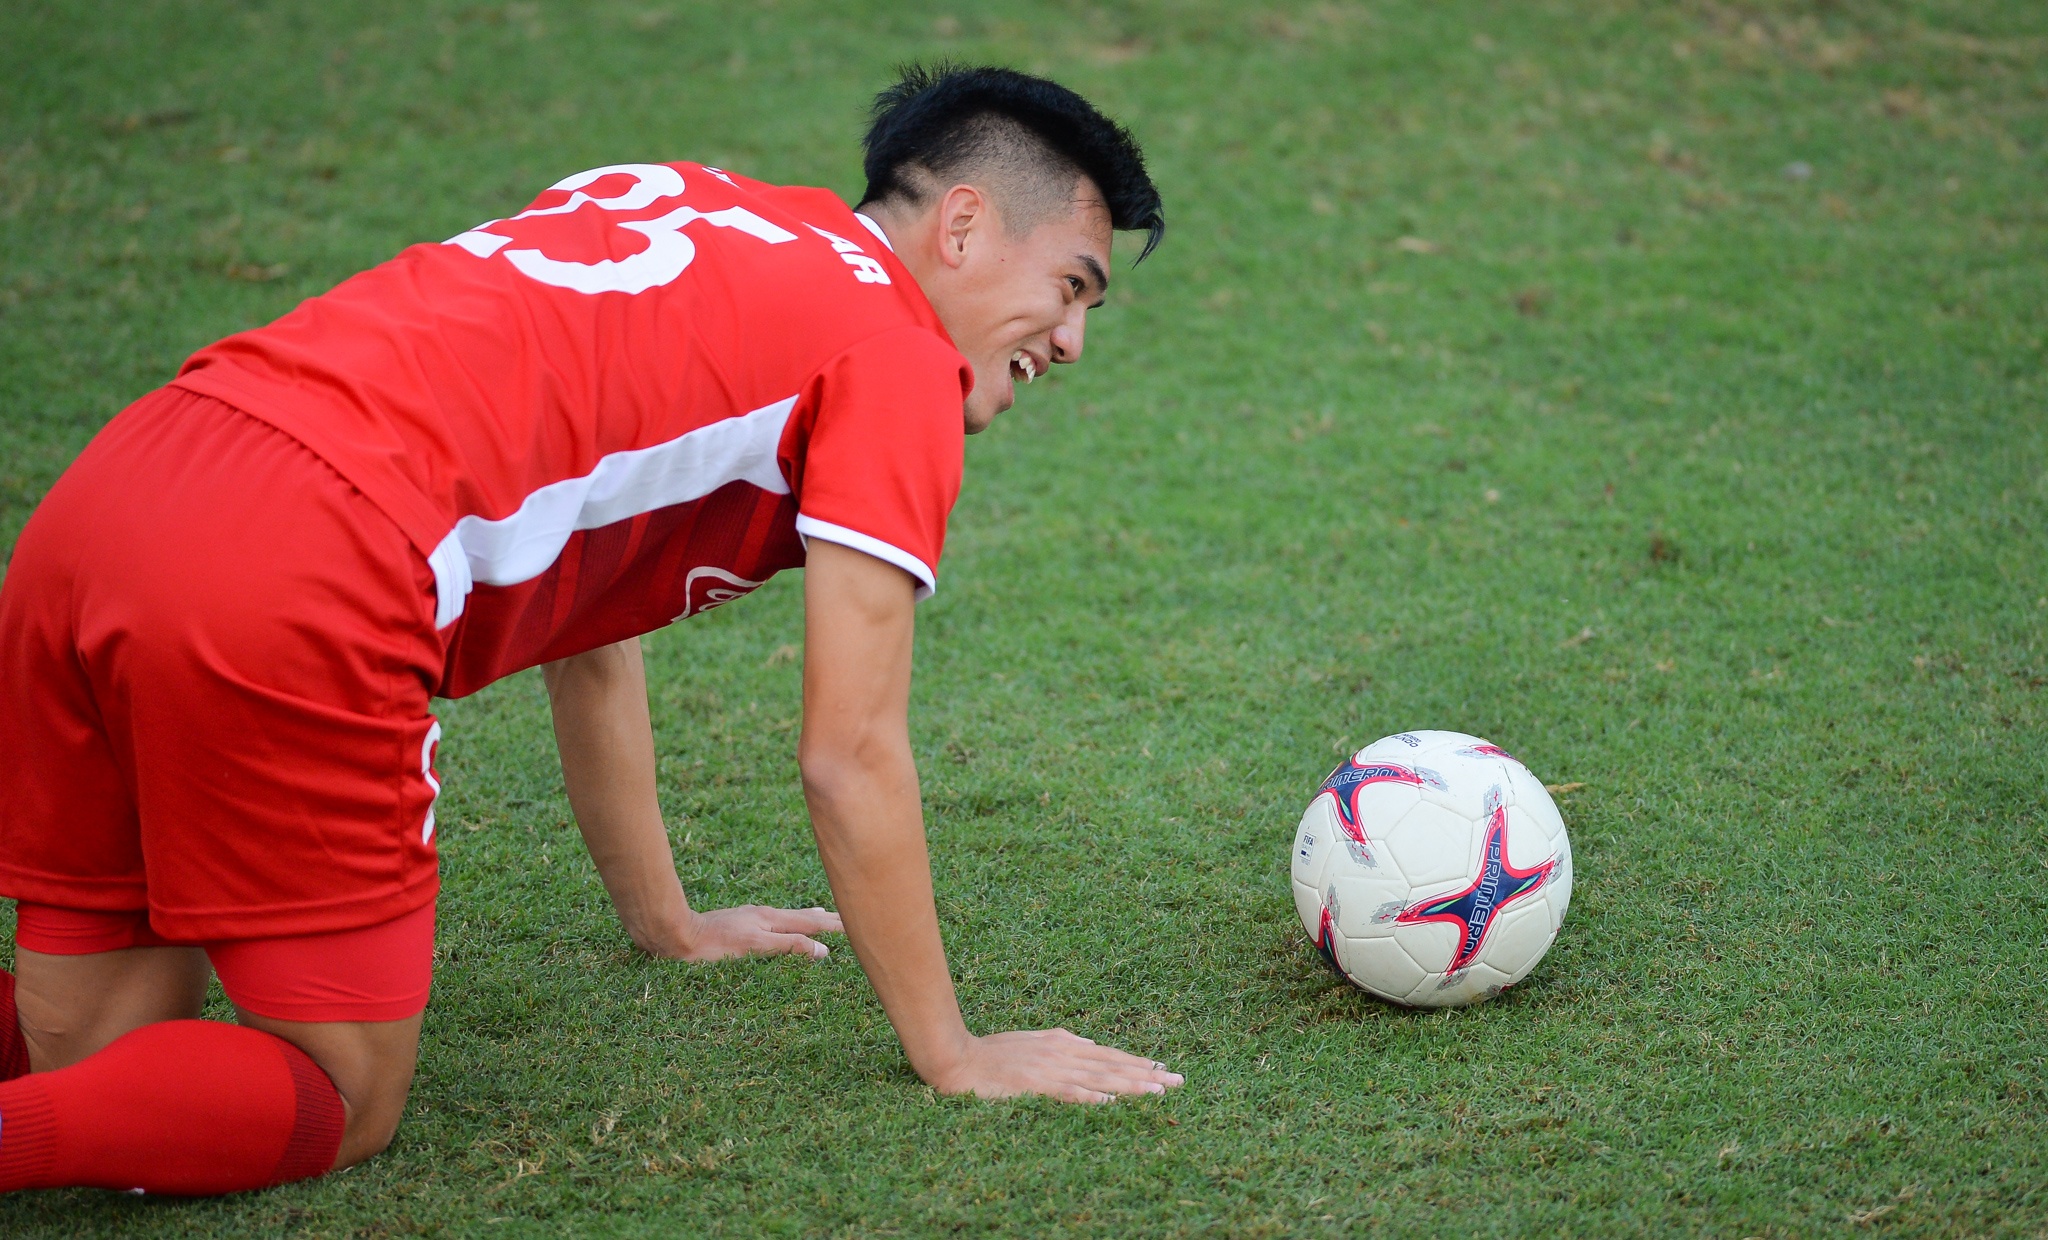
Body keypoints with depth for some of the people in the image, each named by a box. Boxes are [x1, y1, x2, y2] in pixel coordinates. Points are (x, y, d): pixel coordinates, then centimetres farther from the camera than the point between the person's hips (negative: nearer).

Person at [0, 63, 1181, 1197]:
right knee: (341, 1107, 5)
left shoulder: (676, 207, 30)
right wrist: (954, 1057, 14)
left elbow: (586, 627, 35)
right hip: (295, 583, -8)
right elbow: (850, 756, 4)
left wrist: (668, 923, 43)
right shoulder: (897, 361, 6)